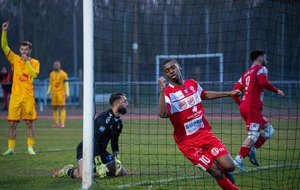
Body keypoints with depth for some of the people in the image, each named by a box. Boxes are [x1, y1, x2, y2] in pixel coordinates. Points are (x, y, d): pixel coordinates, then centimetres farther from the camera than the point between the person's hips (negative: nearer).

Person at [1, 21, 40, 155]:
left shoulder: (34, 62, 5)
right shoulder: (15, 59, 8)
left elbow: (34, 74, -12)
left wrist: (27, 61, -14)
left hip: (28, 96, -1)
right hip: (15, 95, 1)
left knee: (29, 122, 1)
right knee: (12, 123, 0)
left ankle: (30, 147, 7)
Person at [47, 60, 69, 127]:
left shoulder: (63, 74, -3)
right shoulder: (52, 74, 13)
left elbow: (66, 84, -5)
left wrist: (67, 93, -11)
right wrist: (48, 91, 11)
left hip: (61, 93, -5)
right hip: (54, 92, 5)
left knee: (62, 107, -8)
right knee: (55, 108, 4)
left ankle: (62, 123, -10)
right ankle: (56, 122, 10)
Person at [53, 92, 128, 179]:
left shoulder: (119, 121, 5)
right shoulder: (104, 119, -24)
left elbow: (114, 142, 16)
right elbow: (94, 141, -31)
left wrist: (116, 160, 2)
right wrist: (98, 164, -34)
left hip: (100, 151, 9)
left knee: (122, 172, -2)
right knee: (83, 175, -34)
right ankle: (68, 170, 1)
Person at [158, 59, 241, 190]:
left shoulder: (192, 84, 4)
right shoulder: (167, 92, -15)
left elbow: (205, 95, 27)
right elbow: (162, 114, -34)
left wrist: (229, 94, 29)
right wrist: (162, 90, -43)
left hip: (205, 134, 5)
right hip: (188, 142, -5)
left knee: (229, 166, -9)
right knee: (217, 173, -9)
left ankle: (223, 170, 26)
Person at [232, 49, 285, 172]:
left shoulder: (247, 73, 23)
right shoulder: (261, 69, 0)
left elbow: (235, 90, 19)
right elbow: (263, 82, -21)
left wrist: (240, 103, 23)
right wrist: (276, 91, -10)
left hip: (244, 106, 9)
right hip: (253, 106, -9)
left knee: (269, 129, 13)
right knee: (254, 134, -11)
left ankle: (252, 149, -2)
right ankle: (238, 159, -18)